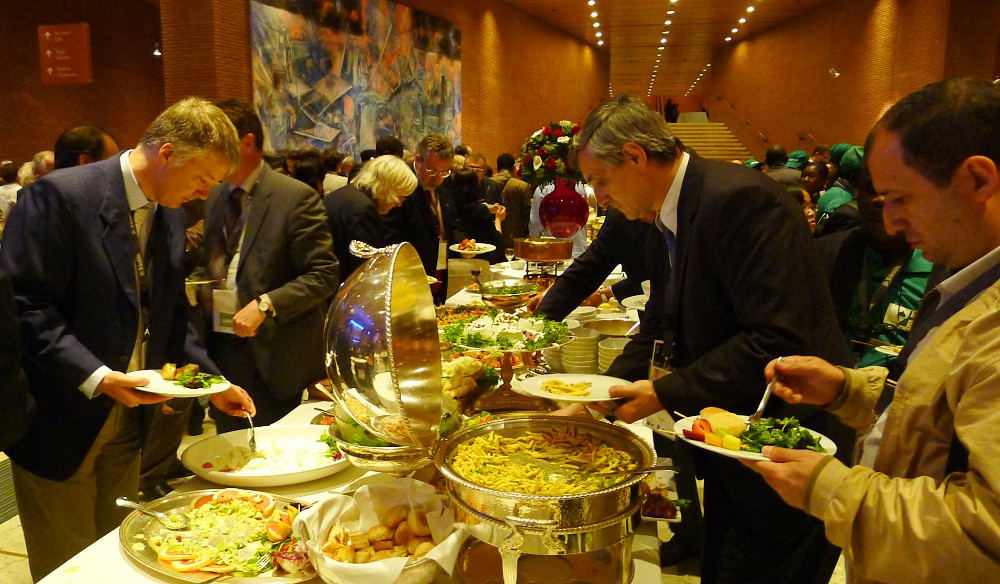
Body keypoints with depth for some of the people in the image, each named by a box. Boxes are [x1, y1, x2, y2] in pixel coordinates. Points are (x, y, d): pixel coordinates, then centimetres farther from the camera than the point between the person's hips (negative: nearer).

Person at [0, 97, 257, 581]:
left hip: (130, 413, 7)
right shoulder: (61, 195, -17)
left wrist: (211, 381, 4)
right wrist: (95, 377, -26)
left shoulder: (170, 214, 6)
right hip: (62, 420, -6)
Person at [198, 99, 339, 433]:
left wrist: (265, 304, -23)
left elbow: (323, 276, -15)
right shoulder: (215, 196, 11)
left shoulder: (295, 197, -12)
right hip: (220, 348, 7)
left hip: (272, 355, -6)